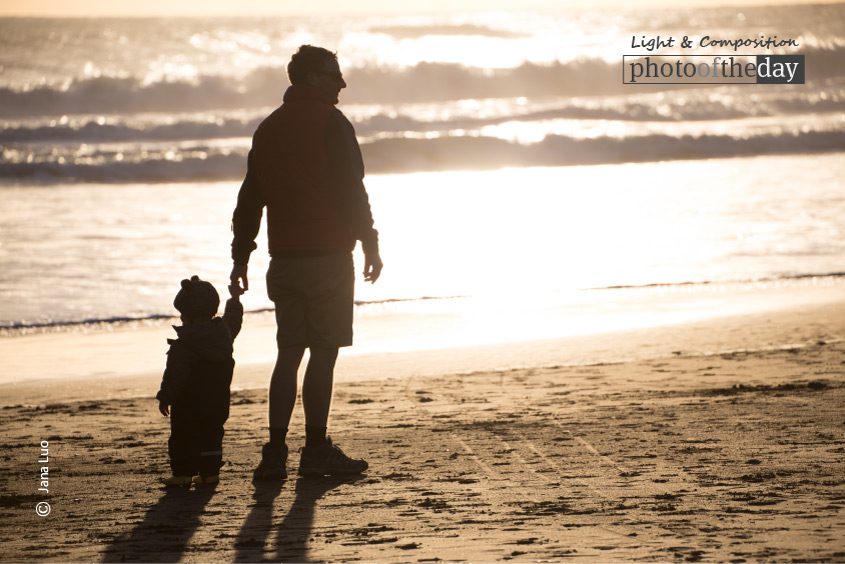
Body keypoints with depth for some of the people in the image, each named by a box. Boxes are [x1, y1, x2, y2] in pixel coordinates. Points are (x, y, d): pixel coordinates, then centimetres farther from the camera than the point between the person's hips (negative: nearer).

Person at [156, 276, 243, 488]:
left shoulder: (183, 344, -17)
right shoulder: (223, 331, 4)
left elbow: (175, 374, -19)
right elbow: (233, 321, 28)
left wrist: (165, 397, -12)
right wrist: (235, 299, 44)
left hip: (189, 405, -6)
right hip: (217, 403, 6)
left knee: (183, 436, 2)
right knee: (211, 434, 13)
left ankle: (183, 472, -1)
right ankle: (209, 471, 11)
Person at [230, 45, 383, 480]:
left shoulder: (267, 129, 15)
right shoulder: (330, 123, -7)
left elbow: (250, 199, 16)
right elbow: (352, 191, -13)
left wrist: (241, 257, 19)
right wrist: (369, 244, -7)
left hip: (284, 259, 7)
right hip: (328, 256, -6)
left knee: (288, 352, 8)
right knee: (323, 352, -3)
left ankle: (275, 453, 2)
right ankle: (316, 451, -1)